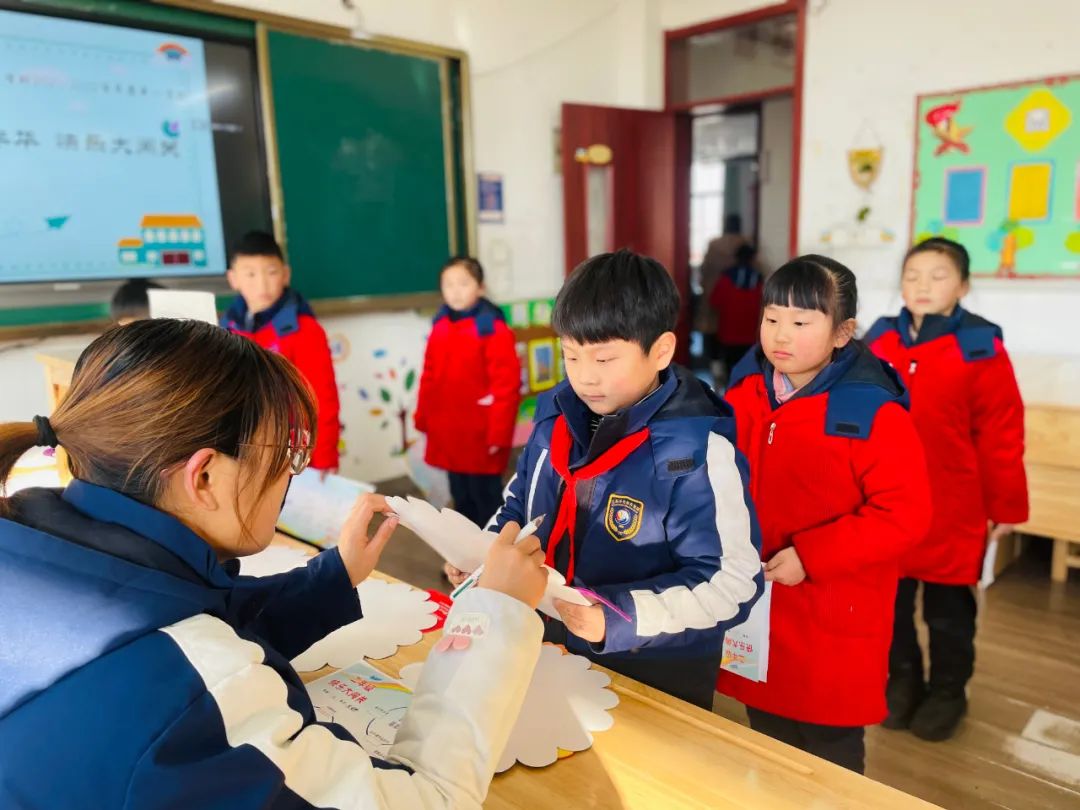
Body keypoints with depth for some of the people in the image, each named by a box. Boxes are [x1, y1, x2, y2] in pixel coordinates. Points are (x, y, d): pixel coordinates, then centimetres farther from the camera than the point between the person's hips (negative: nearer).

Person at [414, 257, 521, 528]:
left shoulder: (493, 328, -14)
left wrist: (498, 433, -17)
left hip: (480, 435, -6)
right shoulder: (440, 327, 5)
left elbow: (506, 383, -16)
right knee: (461, 497, 19)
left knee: (485, 497, 7)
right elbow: (429, 377, 11)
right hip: (447, 434, 6)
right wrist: (424, 419, 10)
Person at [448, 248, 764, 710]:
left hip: (658, 679, -6)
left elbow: (731, 582, -24)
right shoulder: (558, 413, -4)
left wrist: (619, 617, -35)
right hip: (553, 651, 6)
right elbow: (521, 501, 10)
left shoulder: (698, 450, -24)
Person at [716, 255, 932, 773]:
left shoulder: (873, 412, -17)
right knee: (766, 758, 25)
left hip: (833, 623, -5)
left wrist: (810, 556, -22)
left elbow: (906, 514, -19)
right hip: (755, 610, 5)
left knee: (828, 763, 16)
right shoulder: (743, 396, -1)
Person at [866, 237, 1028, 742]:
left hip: (953, 508, -3)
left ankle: (947, 692, 33)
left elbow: (1002, 435, -6)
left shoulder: (980, 349, -9)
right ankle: (903, 679, 36)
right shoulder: (880, 341, 1)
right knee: (889, 598, 15)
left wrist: (1006, 505, -3)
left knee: (947, 605, 13)